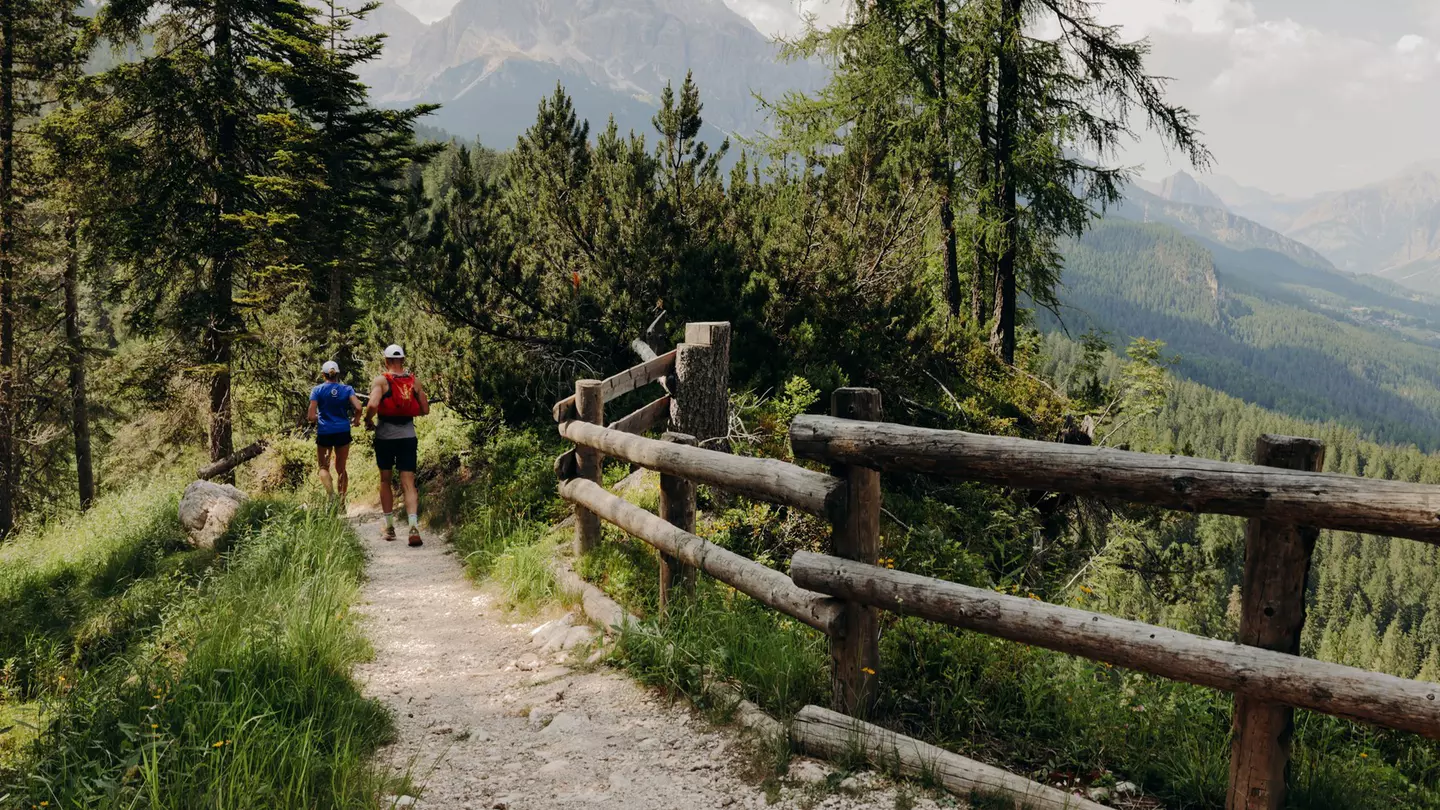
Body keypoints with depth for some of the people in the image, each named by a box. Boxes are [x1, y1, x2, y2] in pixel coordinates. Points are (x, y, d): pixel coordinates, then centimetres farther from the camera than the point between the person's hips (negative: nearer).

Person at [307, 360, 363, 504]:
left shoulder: (317, 390, -2)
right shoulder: (347, 389, 1)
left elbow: (311, 416, -8)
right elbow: (358, 408, -12)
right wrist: (356, 420, 8)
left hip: (324, 432, -2)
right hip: (343, 432, 2)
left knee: (324, 467, 11)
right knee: (341, 468, 13)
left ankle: (331, 495, -13)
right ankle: (342, 502, 13)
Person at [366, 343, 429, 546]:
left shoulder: (381, 381, -6)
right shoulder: (414, 381, 4)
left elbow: (372, 405, -22)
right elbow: (425, 409, 8)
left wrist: (368, 421, -4)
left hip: (385, 436, -2)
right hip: (408, 436, 2)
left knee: (386, 481, 16)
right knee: (408, 483, -1)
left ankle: (389, 527, 20)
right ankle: (414, 526, -21)